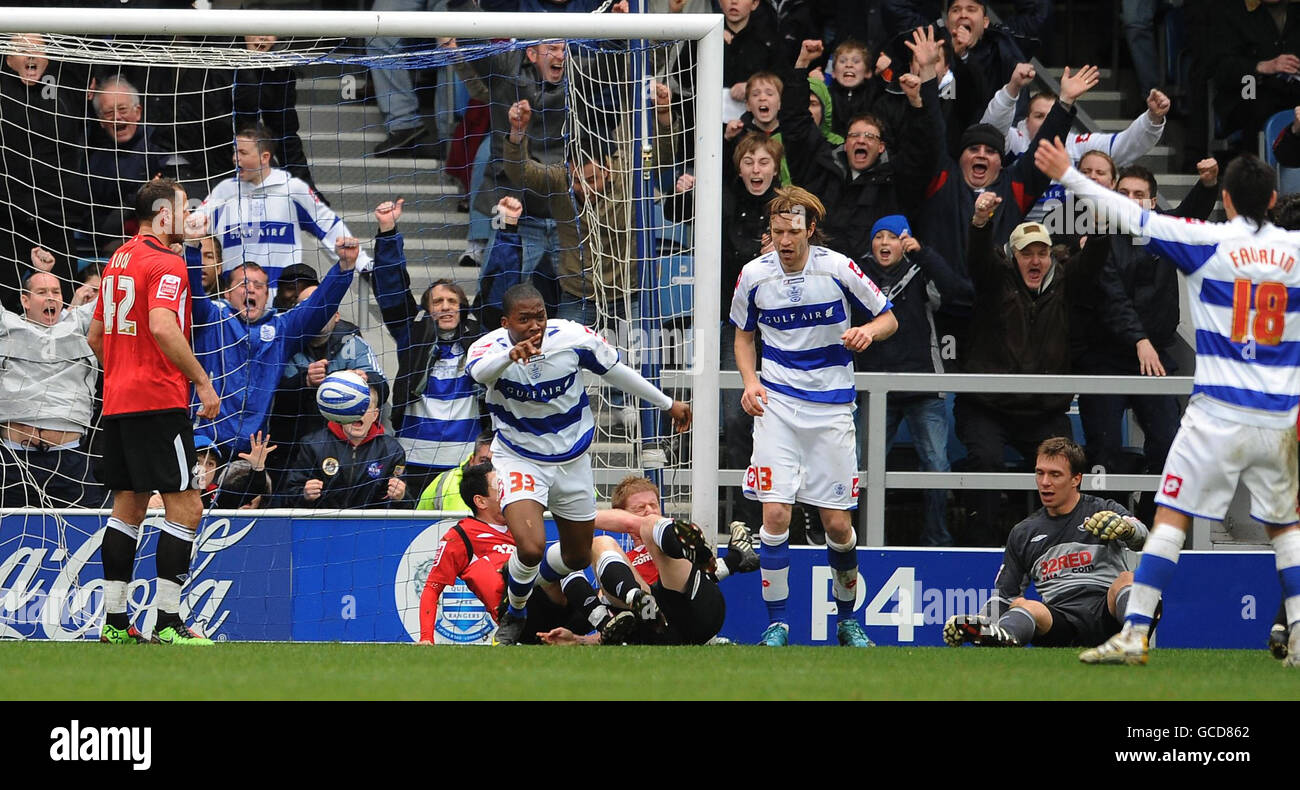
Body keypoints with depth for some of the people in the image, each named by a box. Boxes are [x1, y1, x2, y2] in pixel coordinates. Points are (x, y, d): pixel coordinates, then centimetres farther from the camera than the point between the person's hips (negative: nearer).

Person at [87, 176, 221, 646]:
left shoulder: (119, 260, 16)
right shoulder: (165, 264, -11)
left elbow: (95, 335, 21)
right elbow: (162, 328, -25)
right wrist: (203, 382, -20)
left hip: (117, 404, 9)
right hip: (159, 402, -9)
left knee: (128, 506, 12)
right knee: (185, 507, -6)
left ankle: (115, 623, 12)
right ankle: (167, 623, -9)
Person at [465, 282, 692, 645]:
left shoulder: (573, 338, -15)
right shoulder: (492, 346, -23)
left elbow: (616, 371, 2)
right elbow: (479, 371, -47)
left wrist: (667, 403, 12)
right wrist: (511, 355, -70)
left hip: (572, 461, 4)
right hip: (519, 460, -4)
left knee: (578, 557, 16)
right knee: (531, 547, -25)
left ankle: (532, 582, 50)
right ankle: (514, 613, 7)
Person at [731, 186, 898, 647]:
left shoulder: (838, 269, -7)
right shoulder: (754, 275, -1)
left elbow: (888, 318, 3)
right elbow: (744, 335, 15)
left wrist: (868, 332, -20)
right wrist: (750, 382, -2)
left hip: (831, 407, -1)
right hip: (777, 403, 1)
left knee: (837, 523, 1)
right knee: (775, 513, -12)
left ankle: (847, 618, 21)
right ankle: (777, 622, -2)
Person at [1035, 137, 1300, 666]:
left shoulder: (1209, 243, -5)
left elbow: (1132, 218, -3)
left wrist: (1069, 176, 5)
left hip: (1218, 414, -3)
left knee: (1170, 517, -1)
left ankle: (1133, 634, -7)